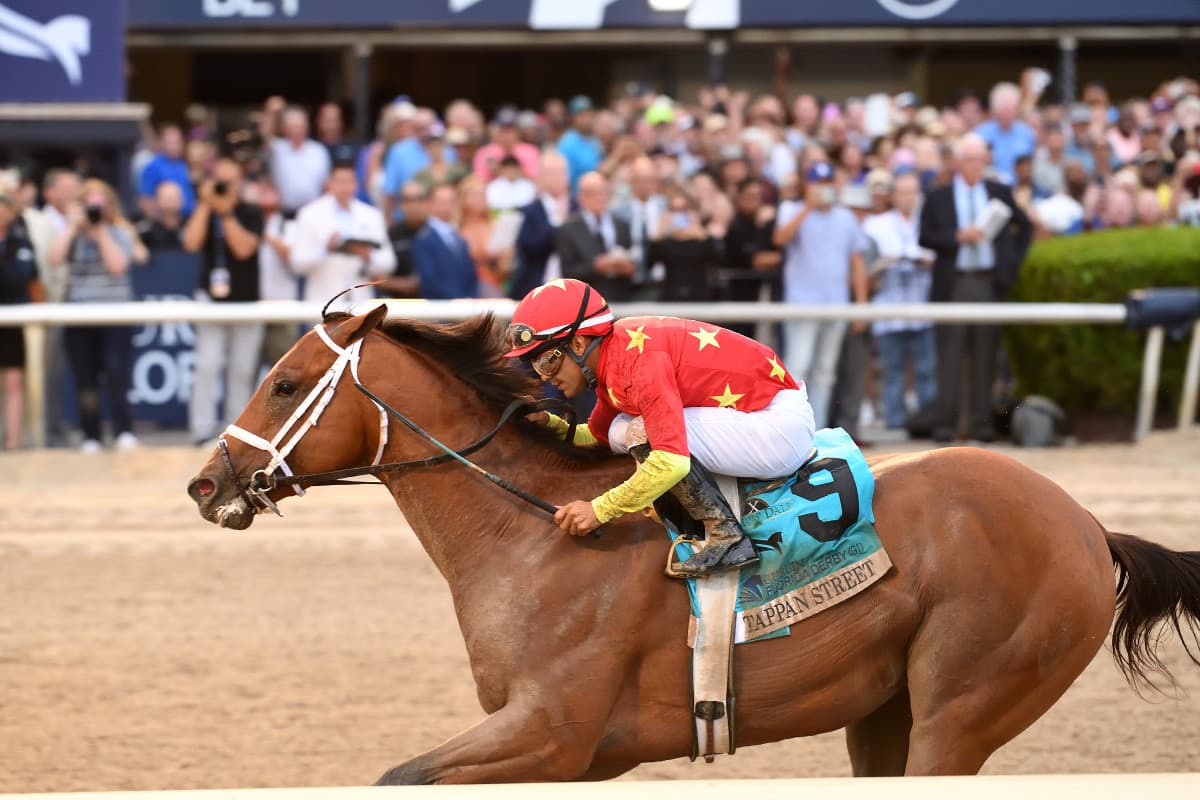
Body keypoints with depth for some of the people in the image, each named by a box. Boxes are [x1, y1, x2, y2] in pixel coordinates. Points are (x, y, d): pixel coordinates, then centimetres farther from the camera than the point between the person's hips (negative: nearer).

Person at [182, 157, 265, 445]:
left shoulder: (251, 214, 1)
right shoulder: (203, 211, 3)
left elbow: (244, 248, -14)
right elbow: (191, 242, -14)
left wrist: (226, 213, -19)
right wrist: (206, 205, -16)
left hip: (246, 301, 0)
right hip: (212, 299, 0)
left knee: (243, 371, 3)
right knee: (207, 366, -12)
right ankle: (203, 429, -12)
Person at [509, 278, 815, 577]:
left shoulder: (638, 359, -24)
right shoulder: (611, 359, 5)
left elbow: (673, 463, -32)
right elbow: (597, 436, 19)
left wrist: (599, 509, -25)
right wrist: (549, 424, 1)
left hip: (780, 423, -10)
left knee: (644, 434, -21)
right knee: (620, 432, 7)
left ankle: (727, 537, -17)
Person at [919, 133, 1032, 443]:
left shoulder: (999, 193, 12)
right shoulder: (939, 197, 5)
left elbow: (1025, 227, 19)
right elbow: (926, 238, -2)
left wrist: (1012, 260, 9)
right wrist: (959, 237, -15)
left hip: (989, 284, 2)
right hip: (953, 285, -2)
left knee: (985, 357, 2)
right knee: (950, 356, -4)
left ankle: (981, 422, 4)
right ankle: (945, 422, -3)